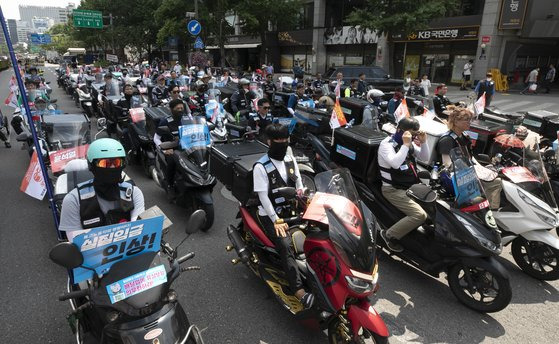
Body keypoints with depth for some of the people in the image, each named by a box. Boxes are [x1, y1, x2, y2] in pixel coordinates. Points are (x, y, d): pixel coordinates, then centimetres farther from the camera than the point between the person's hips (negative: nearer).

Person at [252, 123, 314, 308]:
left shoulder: (290, 160, 7)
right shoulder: (261, 166, -11)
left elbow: (299, 186, 10)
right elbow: (263, 197, -14)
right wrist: (276, 220, -20)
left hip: (290, 210, 7)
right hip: (269, 214, -7)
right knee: (286, 245, -27)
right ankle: (300, 292, -33)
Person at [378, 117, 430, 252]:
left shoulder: (410, 143, 10)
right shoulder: (386, 144, -15)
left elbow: (424, 158, 14)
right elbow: (395, 163, -32)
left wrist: (423, 142, -2)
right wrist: (405, 144, -27)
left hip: (413, 186, 9)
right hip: (394, 190, -9)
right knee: (420, 215, -24)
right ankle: (389, 235, -11)